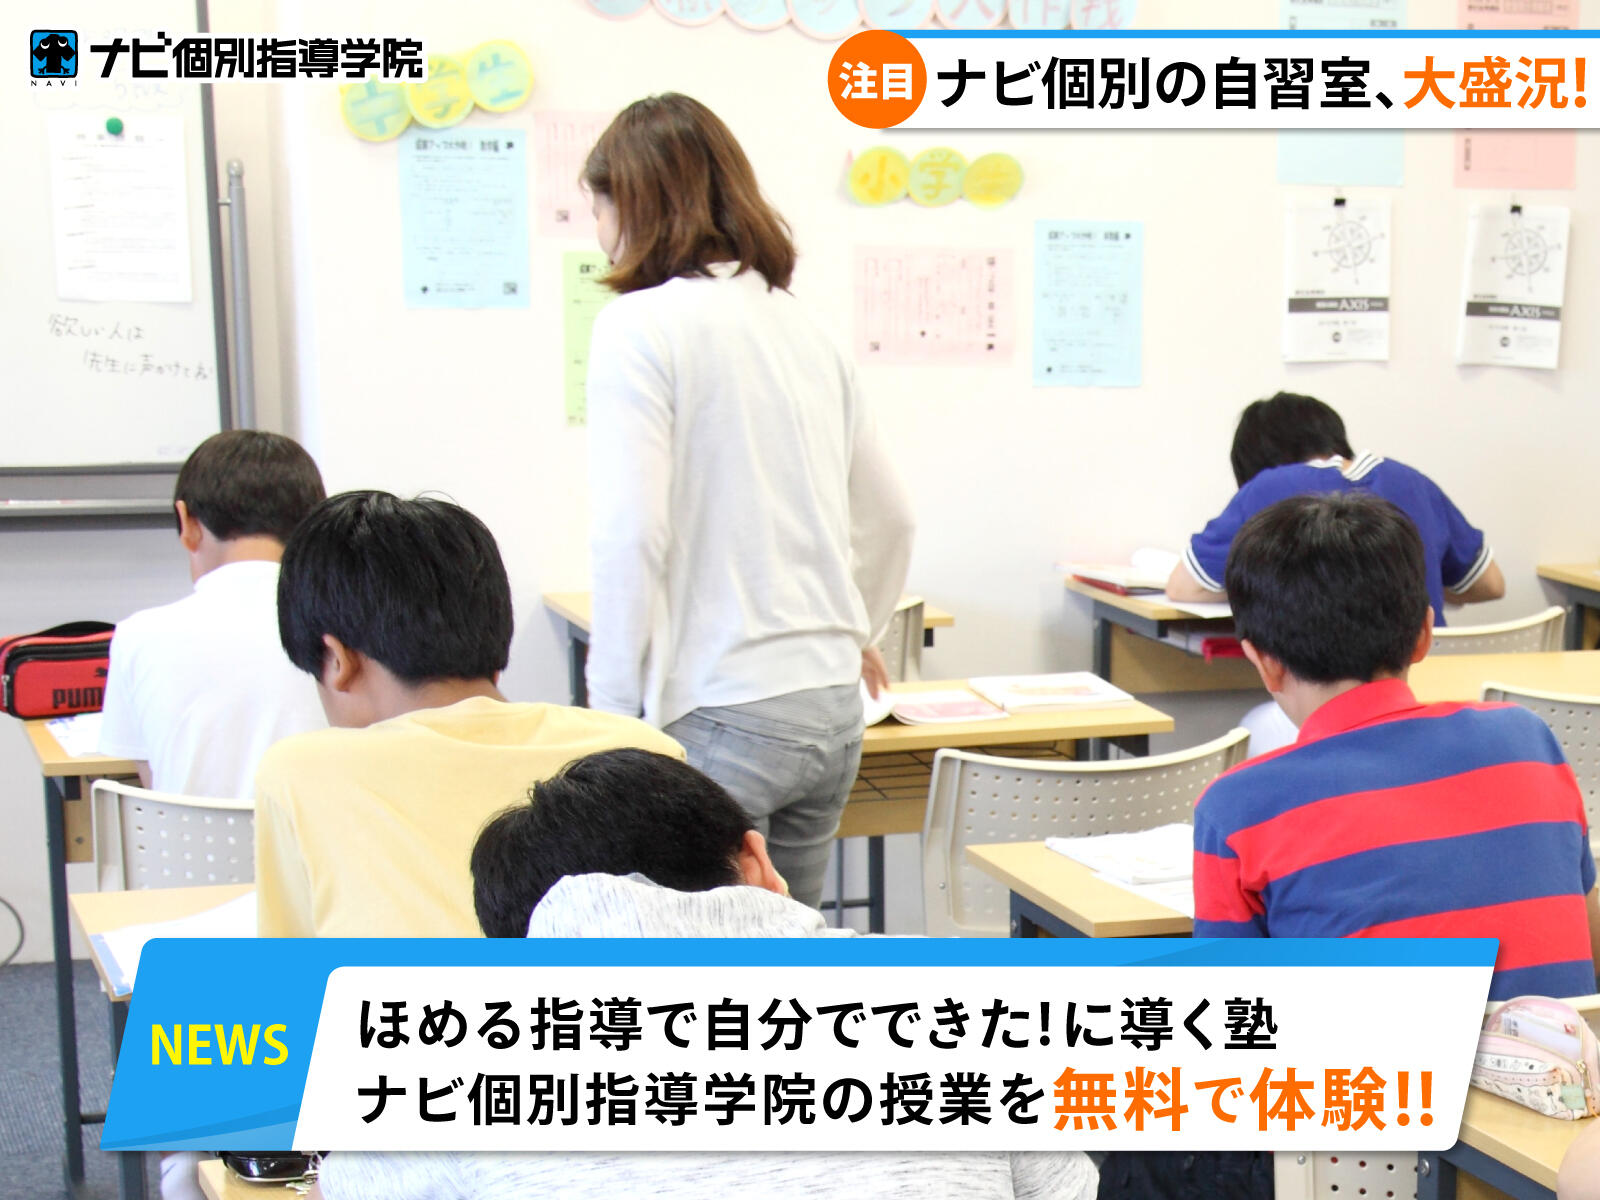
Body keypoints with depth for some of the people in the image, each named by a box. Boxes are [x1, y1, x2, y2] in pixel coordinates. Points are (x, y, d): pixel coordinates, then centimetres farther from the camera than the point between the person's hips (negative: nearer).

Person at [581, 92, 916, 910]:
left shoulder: (639, 327, -8)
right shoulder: (800, 325, 13)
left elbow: (630, 535, -17)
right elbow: (890, 515, 22)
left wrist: (612, 712, -7)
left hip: (719, 715, -7)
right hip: (832, 709, 7)